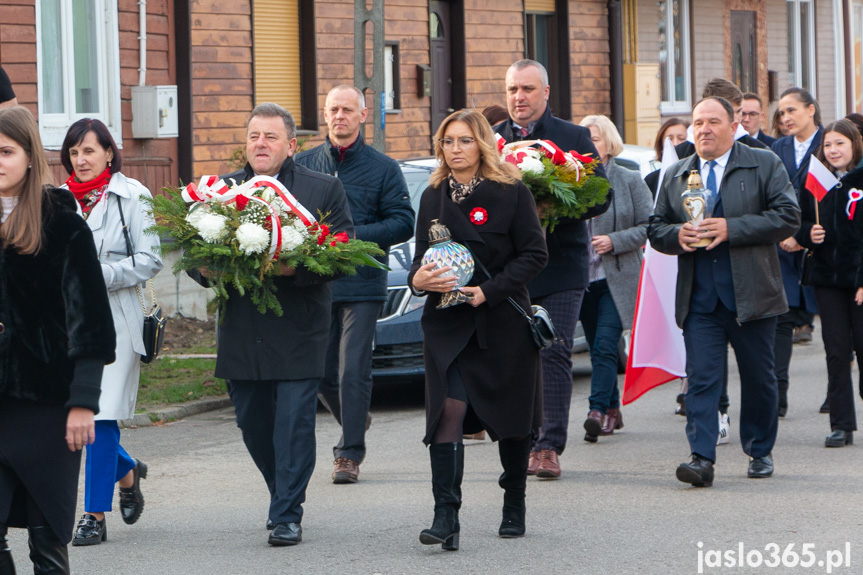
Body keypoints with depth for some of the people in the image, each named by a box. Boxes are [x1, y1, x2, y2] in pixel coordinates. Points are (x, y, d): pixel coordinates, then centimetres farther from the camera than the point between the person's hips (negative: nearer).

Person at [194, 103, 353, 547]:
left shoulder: (324, 190, 2)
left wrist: (297, 268, -20)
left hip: (298, 331, -3)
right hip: (241, 331, 4)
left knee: (294, 422, -6)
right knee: (253, 424, 11)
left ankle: (288, 515, 0)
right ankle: (284, 495, 32)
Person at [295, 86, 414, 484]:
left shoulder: (383, 168, 3)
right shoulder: (303, 165, 11)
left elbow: (403, 223, -2)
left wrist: (352, 236, -14)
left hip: (361, 284, -3)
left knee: (353, 372, -7)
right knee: (320, 372, 7)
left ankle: (350, 454, -1)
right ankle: (355, 423, 32)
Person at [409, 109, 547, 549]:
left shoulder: (511, 193, -2)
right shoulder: (433, 197, 9)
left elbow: (534, 254, -6)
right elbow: (423, 255, 13)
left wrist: (489, 290, -16)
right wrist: (418, 279, -10)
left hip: (504, 321, -2)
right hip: (447, 325, 2)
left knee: (511, 416, 9)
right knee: (448, 411, -14)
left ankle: (514, 507, 28)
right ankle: (445, 517, -20)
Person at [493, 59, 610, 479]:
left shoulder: (575, 138, 4)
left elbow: (601, 196, -1)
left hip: (559, 266, -2)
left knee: (554, 353, -10)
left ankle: (550, 446, -10)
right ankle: (525, 442, 12)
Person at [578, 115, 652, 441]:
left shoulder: (630, 181, 1)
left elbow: (649, 226, -1)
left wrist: (614, 241, -13)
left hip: (618, 277, -3)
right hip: (582, 277, 3)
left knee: (604, 345, -14)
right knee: (597, 347, 10)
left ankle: (598, 411, -19)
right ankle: (612, 411, 21)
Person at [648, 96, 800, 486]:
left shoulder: (765, 165, 2)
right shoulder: (676, 176, 13)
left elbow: (788, 216, -7)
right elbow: (656, 229, 17)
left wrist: (731, 228, -16)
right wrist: (677, 234, -7)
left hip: (751, 294, -2)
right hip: (699, 299, 2)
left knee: (758, 378, 9)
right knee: (701, 377, -9)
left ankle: (760, 451, 25)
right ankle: (702, 458, -13)